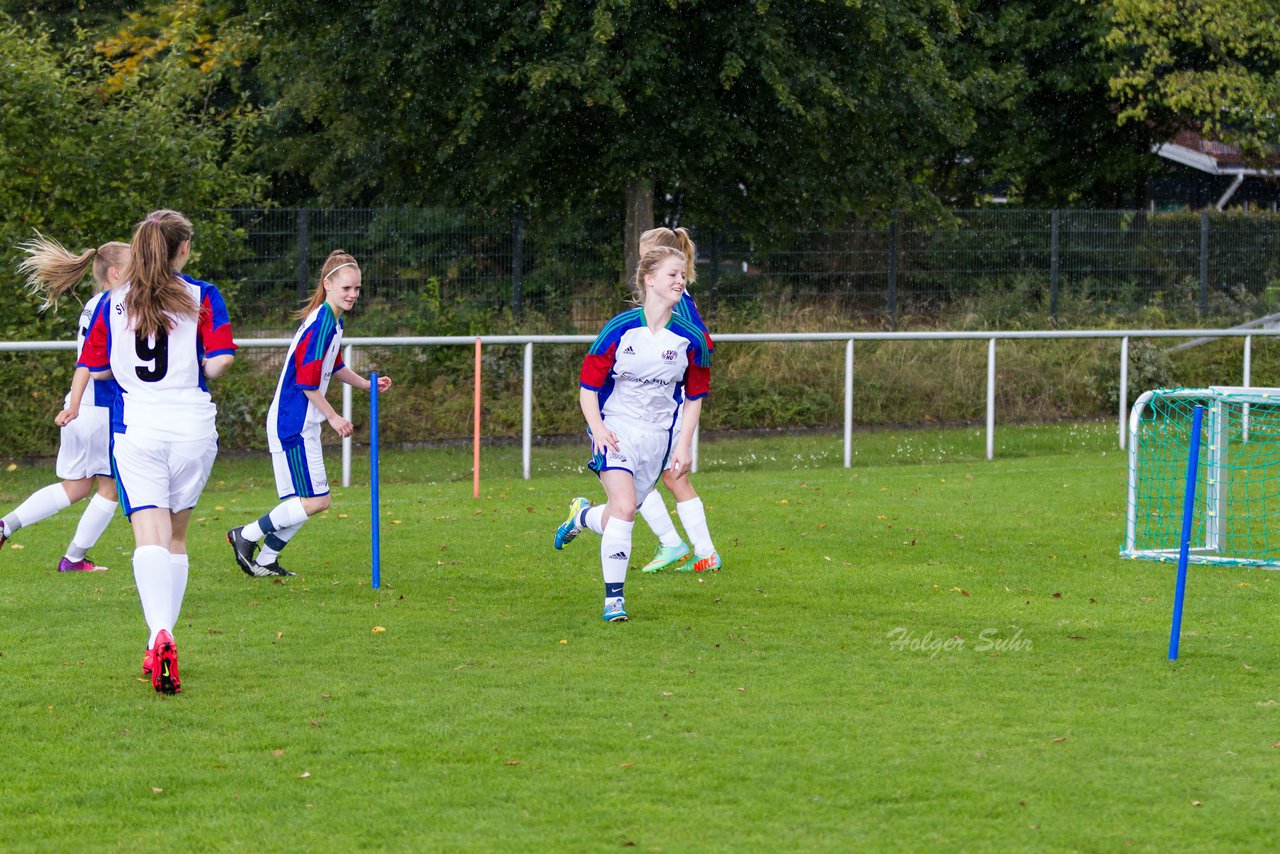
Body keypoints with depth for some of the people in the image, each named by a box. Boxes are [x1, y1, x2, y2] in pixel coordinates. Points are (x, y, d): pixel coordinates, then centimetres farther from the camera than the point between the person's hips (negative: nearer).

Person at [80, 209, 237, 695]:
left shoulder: (113, 303, 4)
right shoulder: (202, 297, 0)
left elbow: (95, 368, 6)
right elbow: (220, 359, -9)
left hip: (136, 426, 0)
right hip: (193, 425, 0)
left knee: (150, 536, -9)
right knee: (176, 536, 16)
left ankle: (161, 637, -31)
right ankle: (163, 637, 18)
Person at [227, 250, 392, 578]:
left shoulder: (334, 321, 12)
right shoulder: (321, 324, -20)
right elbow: (307, 382, -21)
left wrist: (367, 384, 22)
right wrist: (333, 417, -12)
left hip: (302, 424, 10)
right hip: (293, 424, -10)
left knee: (309, 499, 12)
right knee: (316, 500, -10)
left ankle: (265, 561, 17)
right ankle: (246, 536, 1)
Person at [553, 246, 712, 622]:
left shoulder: (691, 338, -3)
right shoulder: (620, 330, -10)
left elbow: (694, 395, 9)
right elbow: (588, 384, -4)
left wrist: (684, 444, 1)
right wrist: (598, 428, -18)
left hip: (658, 436, 3)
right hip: (617, 429, -3)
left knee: (618, 516, 6)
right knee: (624, 508, -21)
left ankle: (582, 515, 44)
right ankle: (614, 598, -10)